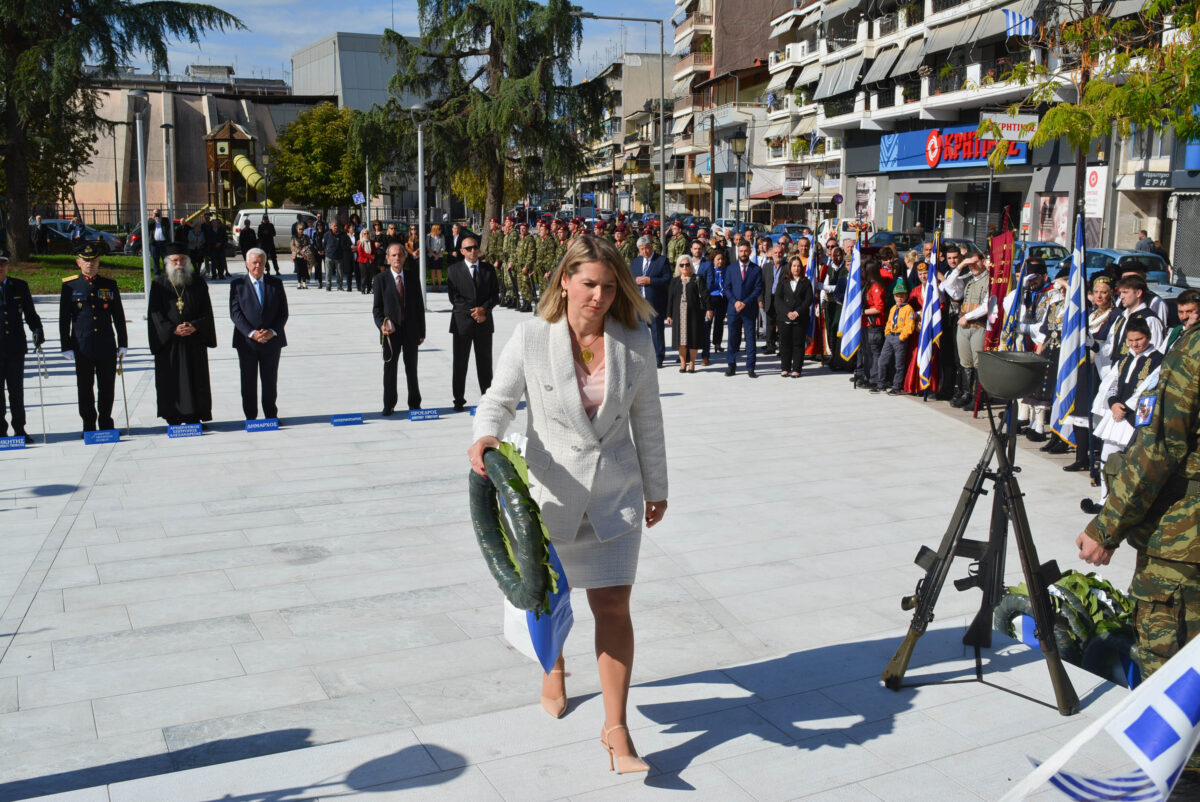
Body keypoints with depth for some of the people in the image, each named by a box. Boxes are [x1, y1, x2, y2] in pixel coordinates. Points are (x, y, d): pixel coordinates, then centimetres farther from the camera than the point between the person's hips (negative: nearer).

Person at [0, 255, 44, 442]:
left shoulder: (20, 286, 7)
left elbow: (30, 313, 11)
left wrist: (37, 330, -5)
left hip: (15, 346, 2)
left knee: (17, 389, 7)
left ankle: (19, 429, 15)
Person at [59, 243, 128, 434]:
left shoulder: (109, 285, 7)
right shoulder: (69, 286, 2)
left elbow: (119, 317, 10)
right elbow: (64, 319, 3)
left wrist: (123, 344, 6)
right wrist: (66, 346, -2)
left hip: (107, 346, 1)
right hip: (82, 348, -1)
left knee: (107, 387, 6)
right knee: (85, 388, 4)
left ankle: (106, 423, 18)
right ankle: (89, 426, 13)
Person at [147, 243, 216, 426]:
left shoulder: (198, 283, 7)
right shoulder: (159, 285, 3)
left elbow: (206, 311, 4)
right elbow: (156, 314, -3)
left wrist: (195, 326, -14)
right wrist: (173, 329, -17)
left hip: (194, 340, 1)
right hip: (168, 341, -1)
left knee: (195, 380, 1)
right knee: (171, 380, -1)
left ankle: (194, 418, 7)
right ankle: (174, 419, 5)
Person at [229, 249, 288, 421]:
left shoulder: (276, 283, 6)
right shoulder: (237, 284, 1)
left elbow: (283, 311, 3)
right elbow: (235, 313, -5)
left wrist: (272, 331, -12)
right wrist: (252, 333, -17)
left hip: (272, 340, 1)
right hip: (246, 341, -1)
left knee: (270, 380, 8)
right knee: (248, 381, 4)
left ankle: (271, 415, 19)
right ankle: (250, 416, 13)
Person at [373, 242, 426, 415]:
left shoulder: (413, 276, 4)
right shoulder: (381, 280, -1)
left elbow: (419, 305, 6)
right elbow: (377, 307, 1)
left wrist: (422, 331, 3)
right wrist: (381, 324, -17)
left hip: (411, 329, 2)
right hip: (391, 331, -1)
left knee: (412, 368, 10)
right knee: (390, 368, 4)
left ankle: (414, 404, 21)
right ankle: (389, 405, 15)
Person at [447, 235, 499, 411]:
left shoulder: (489, 269, 9)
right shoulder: (454, 270, 1)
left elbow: (495, 295, 5)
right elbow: (454, 297, -5)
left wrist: (484, 309, -13)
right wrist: (473, 313, -12)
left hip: (484, 323, 2)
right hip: (462, 322, -2)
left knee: (485, 362, 8)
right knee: (460, 363, 2)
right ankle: (459, 400, 11)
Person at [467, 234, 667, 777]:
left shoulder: (635, 343, -5)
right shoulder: (532, 338, -10)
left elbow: (647, 420, 4)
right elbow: (500, 397, -2)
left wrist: (656, 488, 11)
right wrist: (486, 435, -25)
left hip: (616, 493, 0)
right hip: (551, 490, 0)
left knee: (613, 605, -3)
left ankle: (616, 729, 9)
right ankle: (553, 673, 50)